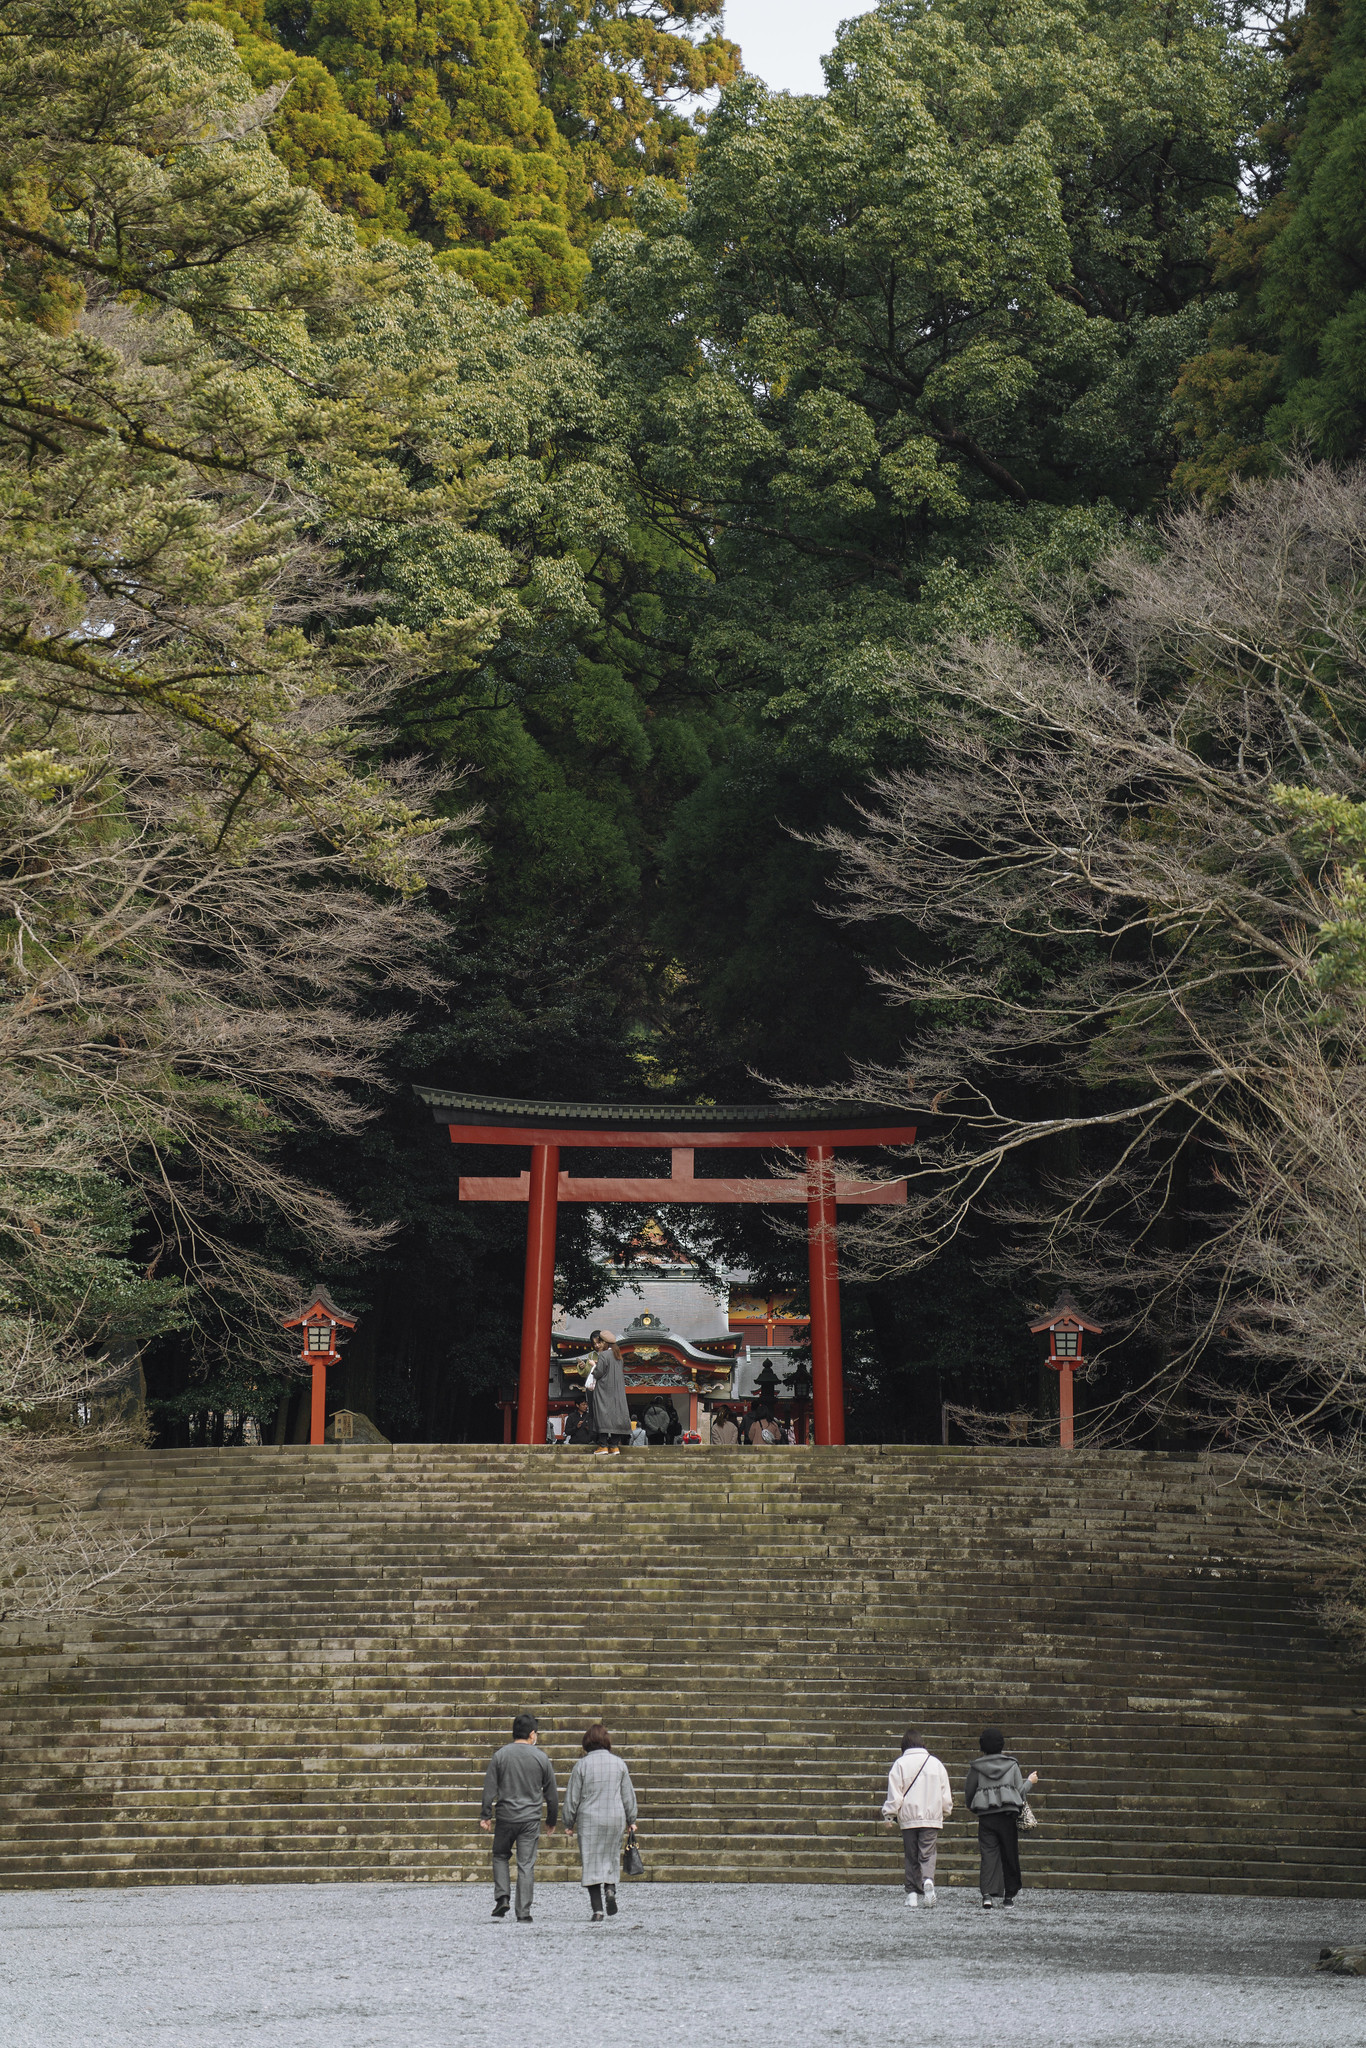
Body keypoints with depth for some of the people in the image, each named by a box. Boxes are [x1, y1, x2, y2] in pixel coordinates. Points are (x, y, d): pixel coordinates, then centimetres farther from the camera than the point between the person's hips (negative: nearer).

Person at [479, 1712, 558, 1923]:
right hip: (531, 1819, 0)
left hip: (505, 1818, 0)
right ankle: (524, 1912, -1)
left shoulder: (500, 1755, 0)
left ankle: (502, 1897, 1)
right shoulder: (541, 1757, 2)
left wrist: (485, 1815, 2)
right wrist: (552, 1820, 17)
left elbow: (489, 1789, -3)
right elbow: (552, 1793, 7)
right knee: (526, 1864, 2)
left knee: (501, 1857, 19)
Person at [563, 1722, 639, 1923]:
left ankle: (596, 1908, -3)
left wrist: (568, 1823, 10)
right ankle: (610, 1889, -9)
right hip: (615, 1818, 2)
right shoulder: (619, 1763, 4)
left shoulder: (582, 1765, -4)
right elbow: (628, 1795, 9)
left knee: (591, 1862, 3)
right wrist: (631, 1820, 20)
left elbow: (572, 1797, -1)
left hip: (589, 1819, -2)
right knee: (611, 1858, 17)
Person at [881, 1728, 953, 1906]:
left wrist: (889, 1815, 4)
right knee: (928, 1854, 0)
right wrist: (944, 1813, 25)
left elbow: (894, 1794, -5)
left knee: (911, 1857, 9)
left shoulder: (900, 1763, -2)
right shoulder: (935, 1763, 6)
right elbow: (946, 1795, 11)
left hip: (908, 1818, -1)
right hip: (932, 1818, 1)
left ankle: (912, 1893, 5)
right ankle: (928, 1880, -28)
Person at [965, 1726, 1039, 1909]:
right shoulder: (1012, 1765, 3)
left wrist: (972, 1808, 28)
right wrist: (1030, 1782, 24)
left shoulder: (977, 1767, 3)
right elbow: (1020, 1792, 4)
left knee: (988, 1855, -3)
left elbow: (969, 1793, 7)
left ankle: (987, 1894, -19)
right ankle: (1009, 1896, 13)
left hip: (986, 1817, 0)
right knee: (1010, 1856, 10)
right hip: (1008, 1816, 0)